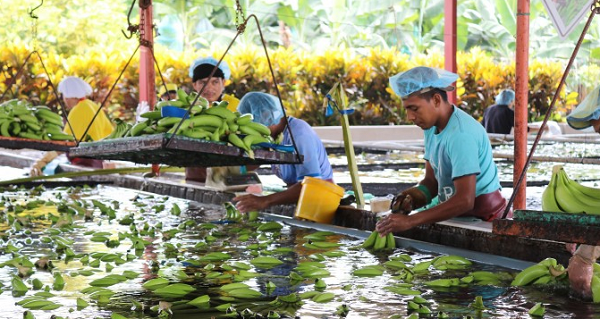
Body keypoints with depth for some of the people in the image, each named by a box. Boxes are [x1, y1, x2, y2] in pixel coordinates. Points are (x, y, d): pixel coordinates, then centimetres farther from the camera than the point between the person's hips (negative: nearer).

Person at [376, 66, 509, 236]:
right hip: (459, 215, 8)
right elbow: (431, 181, 11)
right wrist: (414, 198, -11)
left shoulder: (461, 133, -22)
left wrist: (410, 221, -31)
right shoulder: (431, 127, 6)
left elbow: (465, 201, -28)